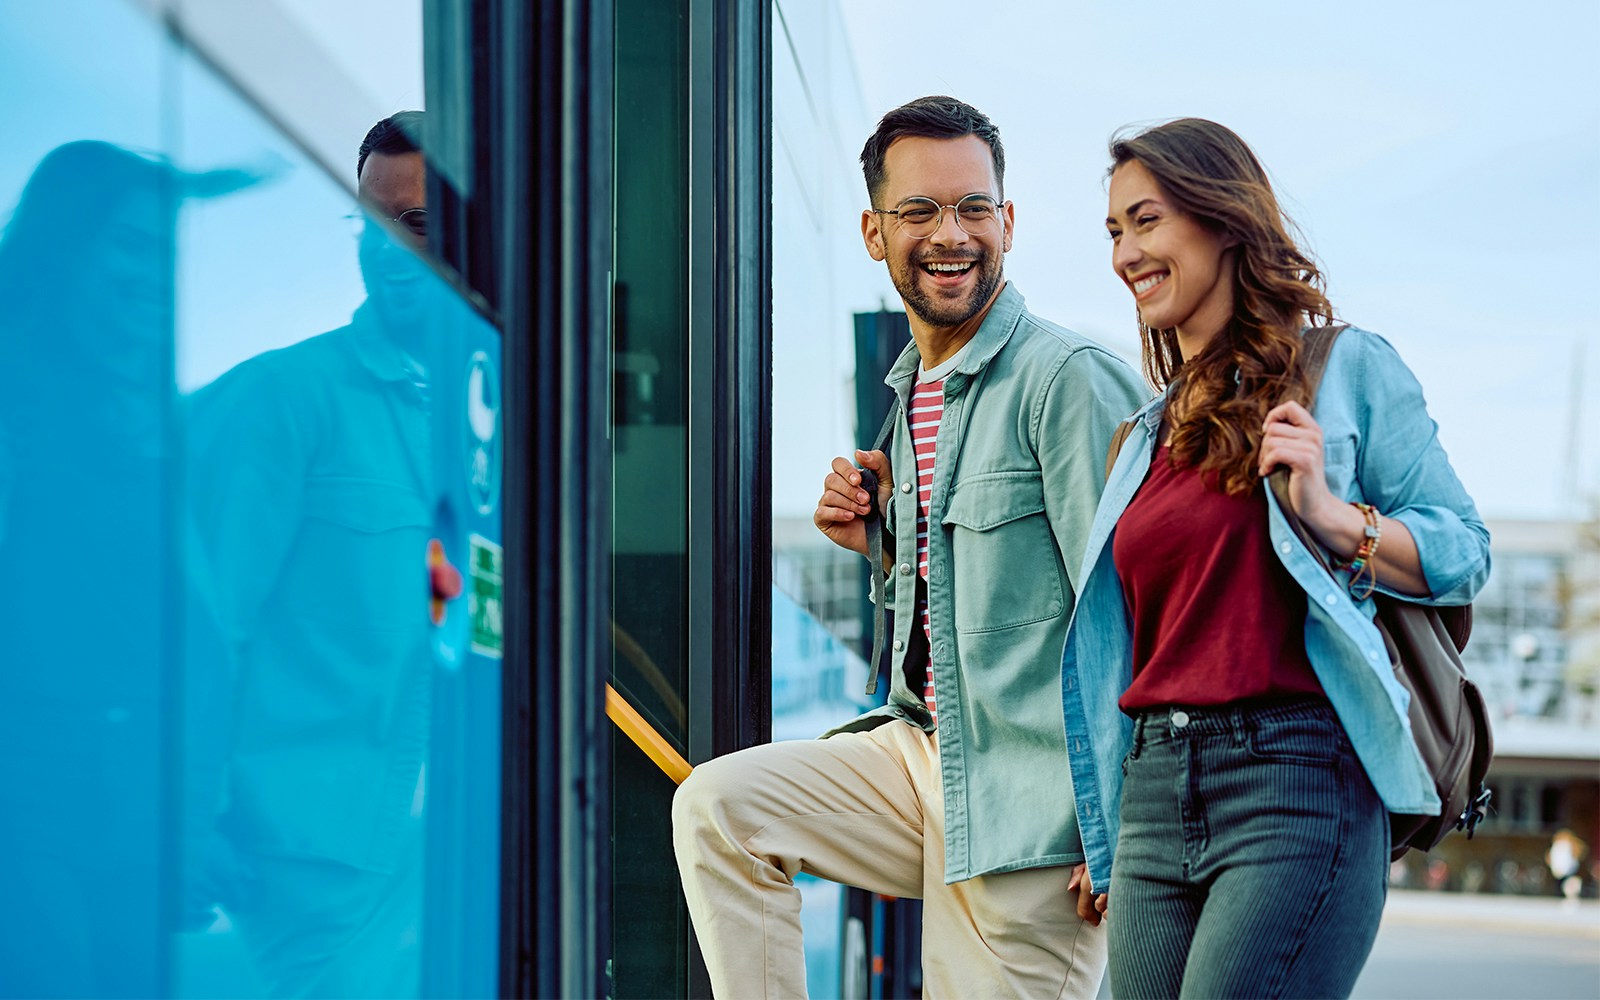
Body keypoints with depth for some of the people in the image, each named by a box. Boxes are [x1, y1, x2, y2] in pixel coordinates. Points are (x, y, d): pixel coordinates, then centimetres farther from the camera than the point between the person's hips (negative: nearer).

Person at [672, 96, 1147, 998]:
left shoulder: (1073, 380, -14)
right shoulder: (912, 393, 13)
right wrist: (880, 539, 4)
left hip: (1029, 806, -8)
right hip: (925, 755, 8)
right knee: (718, 806, -6)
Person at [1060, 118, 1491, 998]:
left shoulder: (1345, 367, 4)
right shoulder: (1150, 432, 20)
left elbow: (1465, 552, 2)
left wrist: (1333, 515, -15)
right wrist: (1104, 835, 23)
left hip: (1296, 777, -6)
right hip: (1155, 797, 6)